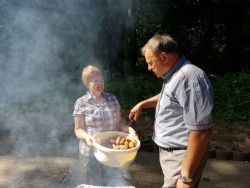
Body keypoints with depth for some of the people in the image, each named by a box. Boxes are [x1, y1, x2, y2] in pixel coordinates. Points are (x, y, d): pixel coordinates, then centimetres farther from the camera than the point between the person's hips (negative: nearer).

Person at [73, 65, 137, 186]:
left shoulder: (112, 99, 3)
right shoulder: (81, 103, -6)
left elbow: (117, 123, 7)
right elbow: (78, 129, -3)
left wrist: (128, 129, -11)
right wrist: (86, 137, -23)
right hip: (91, 153, -2)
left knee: (120, 183, 1)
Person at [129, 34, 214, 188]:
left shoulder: (188, 78, -26)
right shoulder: (174, 75, 8)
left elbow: (201, 132, -29)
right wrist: (142, 104, 17)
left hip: (182, 156, -9)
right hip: (169, 151, 9)